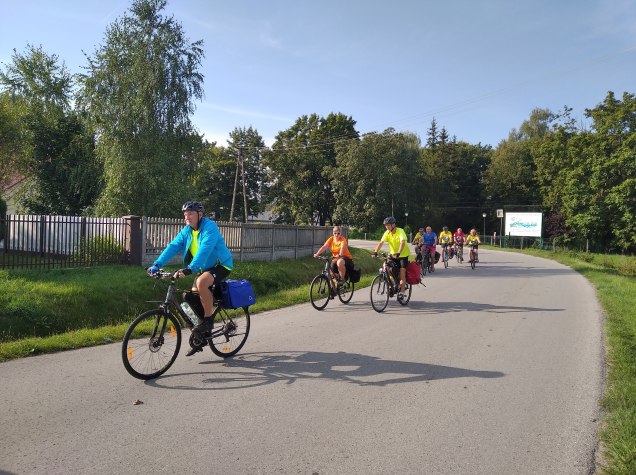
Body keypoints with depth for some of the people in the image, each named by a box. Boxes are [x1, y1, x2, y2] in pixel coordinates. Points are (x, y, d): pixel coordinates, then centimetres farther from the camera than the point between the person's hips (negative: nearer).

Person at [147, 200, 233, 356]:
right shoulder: (187, 231, 2)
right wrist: (157, 264, -22)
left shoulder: (210, 227, -21)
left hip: (221, 265, -8)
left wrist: (190, 268, -47)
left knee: (201, 282, -34)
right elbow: (173, 246, -9)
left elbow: (204, 249, -35)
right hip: (205, 268, 8)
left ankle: (208, 319, -14)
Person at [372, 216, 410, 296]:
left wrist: (398, 253, -48)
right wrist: (375, 252, -31)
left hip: (403, 254, -5)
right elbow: (381, 242, -16)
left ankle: (401, 292, -5)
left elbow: (402, 243, -35)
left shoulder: (400, 231, -22)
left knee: (402, 272, -9)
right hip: (393, 254, 5)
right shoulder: (387, 233, -7)